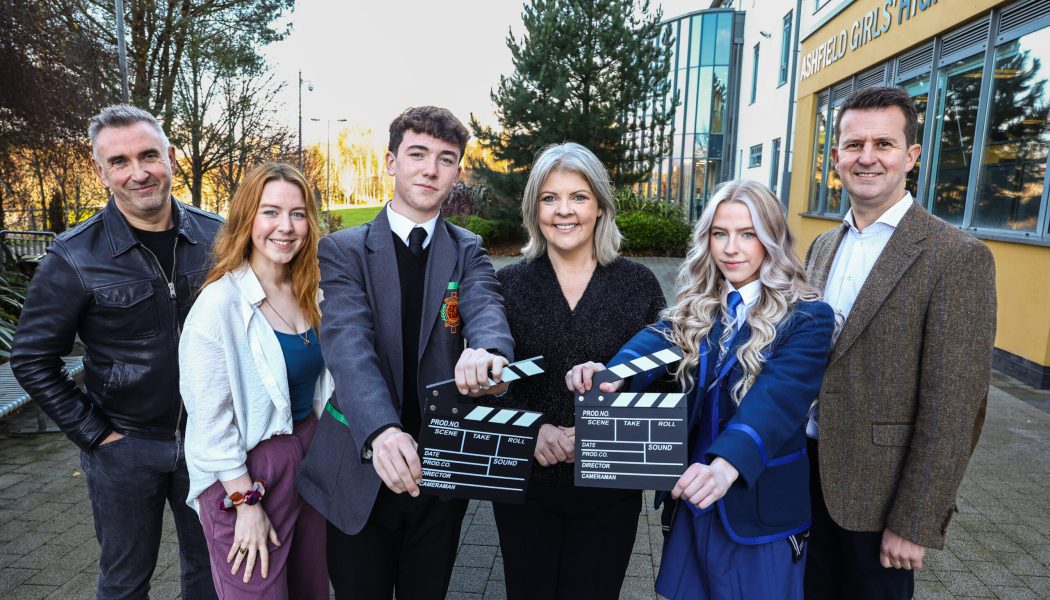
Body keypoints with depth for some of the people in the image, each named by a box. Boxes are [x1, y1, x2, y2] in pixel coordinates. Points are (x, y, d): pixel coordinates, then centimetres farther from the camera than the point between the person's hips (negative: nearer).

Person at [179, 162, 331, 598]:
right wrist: (246, 502, -13)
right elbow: (210, 418, -16)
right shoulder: (221, 302, -18)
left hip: (311, 453, 6)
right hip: (246, 469, -6)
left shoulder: (308, 293, 2)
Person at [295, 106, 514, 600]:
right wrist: (381, 430, -38)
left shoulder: (468, 252, 3)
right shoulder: (344, 251, -4)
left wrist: (489, 352, -42)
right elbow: (348, 344, -20)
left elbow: (486, 310, -17)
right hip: (363, 468, -1)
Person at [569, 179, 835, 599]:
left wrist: (726, 466, -45)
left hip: (760, 504, -3)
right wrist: (610, 373, -42)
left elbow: (775, 398, -28)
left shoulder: (807, 318, -11)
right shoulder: (694, 307, 1)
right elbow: (654, 344, -19)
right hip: (690, 500, 4)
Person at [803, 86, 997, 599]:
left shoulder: (957, 257, -15)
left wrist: (914, 524, -15)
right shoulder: (823, 246, 6)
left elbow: (953, 409, -17)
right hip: (806, 472, 6)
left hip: (877, 492, -5)